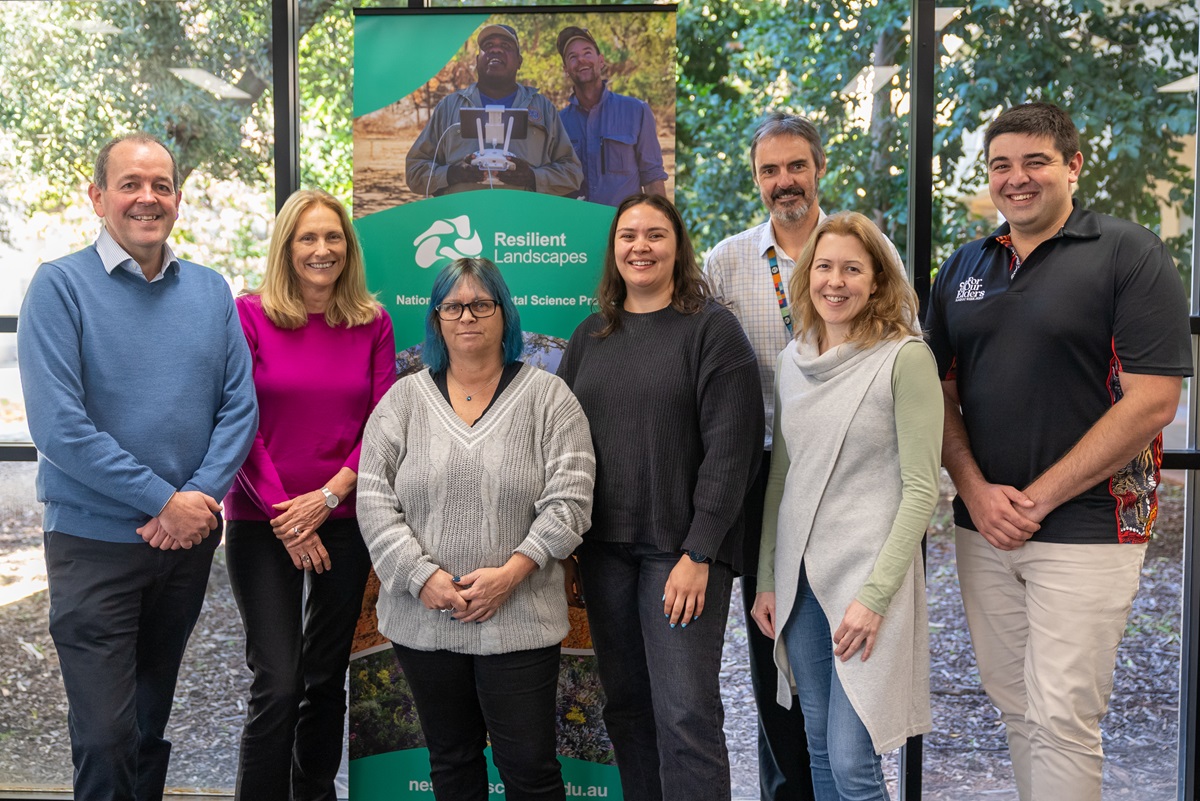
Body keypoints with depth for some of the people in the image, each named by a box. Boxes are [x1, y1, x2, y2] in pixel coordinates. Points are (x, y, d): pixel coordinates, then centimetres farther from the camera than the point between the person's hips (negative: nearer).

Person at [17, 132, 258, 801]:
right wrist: (164, 501, -17)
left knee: (154, 723, 19)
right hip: (96, 542, -4)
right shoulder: (61, 286, -8)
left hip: (188, 539, 4)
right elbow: (58, 426, -16)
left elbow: (240, 407, 2)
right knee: (107, 738, 0)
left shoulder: (211, 291, 5)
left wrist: (201, 495, -13)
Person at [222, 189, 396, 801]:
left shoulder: (372, 323, 4)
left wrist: (327, 496, -11)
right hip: (261, 522, -2)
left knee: (326, 677, 12)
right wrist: (285, 517, -10)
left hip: (344, 519, 3)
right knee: (277, 684, -7)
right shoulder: (249, 315, -3)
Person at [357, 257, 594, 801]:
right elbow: (375, 500, 1)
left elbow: (568, 501, -6)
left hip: (519, 620, -2)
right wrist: (422, 577, -11)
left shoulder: (548, 398, 0)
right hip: (422, 618, 3)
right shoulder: (402, 400, 7)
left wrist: (510, 573, -16)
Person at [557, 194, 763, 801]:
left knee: (686, 713, -7)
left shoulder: (711, 328, -3)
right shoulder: (590, 336, 12)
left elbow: (730, 447, -10)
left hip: (681, 546, -5)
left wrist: (699, 552, -16)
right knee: (625, 705, 12)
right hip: (603, 546, 5)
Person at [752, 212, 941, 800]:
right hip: (798, 577, 6)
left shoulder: (906, 359, -9)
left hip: (868, 576, -5)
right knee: (819, 752, 15)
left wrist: (875, 595, -16)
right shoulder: (794, 360, 9)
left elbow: (921, 490, -11)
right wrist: (766, 580, 10)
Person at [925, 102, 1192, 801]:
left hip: (1085, 527, -5)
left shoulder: (1132, 255, -5)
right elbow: (943, 393, 11)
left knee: (1062, 720, -2)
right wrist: (976, 491, -5)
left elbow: (1152, 403, -12)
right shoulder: (965, 268, 10)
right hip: (983, 526, 5)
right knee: (1015, 705, 14)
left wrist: (1036, 500, -13)